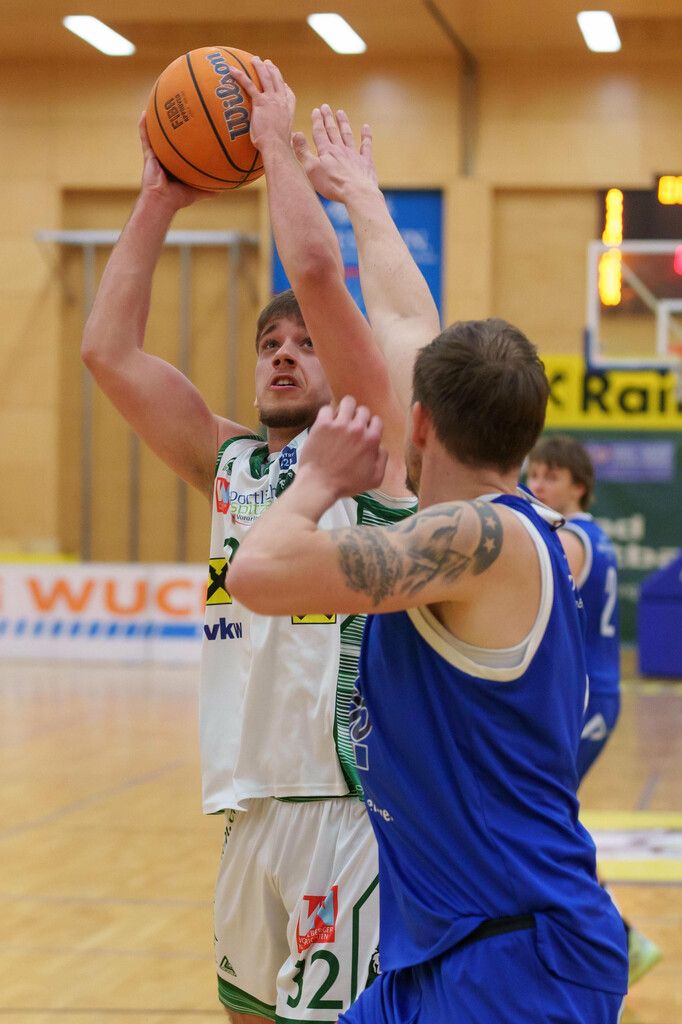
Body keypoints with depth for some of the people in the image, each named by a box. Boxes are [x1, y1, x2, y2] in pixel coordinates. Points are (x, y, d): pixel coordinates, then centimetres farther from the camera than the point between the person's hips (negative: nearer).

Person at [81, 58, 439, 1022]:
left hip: (347, 803, -7)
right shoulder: (228, 461, 15)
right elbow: (108, 350, 9)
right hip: (252, 800, 7)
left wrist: (278, 146, -3)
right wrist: (159, 201, 9)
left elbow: (316, 270, -14)